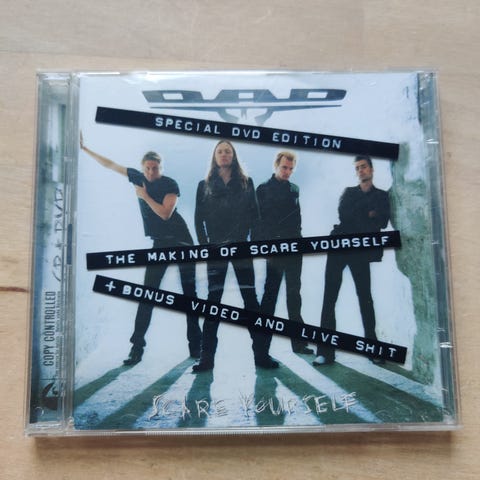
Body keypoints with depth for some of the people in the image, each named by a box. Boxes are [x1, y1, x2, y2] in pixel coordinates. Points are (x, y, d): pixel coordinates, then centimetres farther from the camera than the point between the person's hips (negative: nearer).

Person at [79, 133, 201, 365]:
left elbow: (165, 213, -20)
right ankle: (137, 346, 0)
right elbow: (110, 164, 15)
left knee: (189, 292, 1)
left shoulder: (170, 185, -9)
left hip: (180, 241, -4)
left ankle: (195, 344, 8)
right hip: (160, 243, 5)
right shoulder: (138, 177, 6)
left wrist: (145, 196, -11)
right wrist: (84, 149, 20)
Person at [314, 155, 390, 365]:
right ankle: (326, 351, -4)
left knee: (365, 297, -4)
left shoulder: (382, 195, 13)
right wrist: (367, 215, -4)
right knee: (329, 297, -5)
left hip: (361, 251, -1)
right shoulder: (349, 192, 19)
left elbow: (381, 222, -3)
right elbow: (343, 214, 0)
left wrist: (354, 218, -5)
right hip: (338, 247, 2)